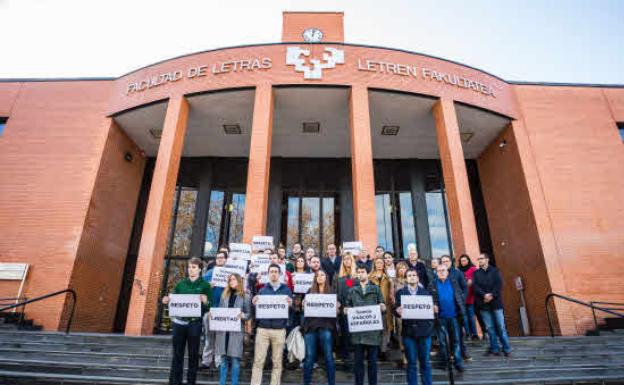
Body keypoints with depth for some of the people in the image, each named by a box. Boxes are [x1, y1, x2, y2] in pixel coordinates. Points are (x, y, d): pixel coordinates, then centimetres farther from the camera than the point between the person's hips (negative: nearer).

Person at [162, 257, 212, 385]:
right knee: (177, 353, 8)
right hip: (179, 322, 3)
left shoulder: (205, 285, -1)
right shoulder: (180, 284, 8)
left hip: (194, 323, -2)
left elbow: (209, 308, -3)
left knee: (193, 354, 6)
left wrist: (205, 301, -25)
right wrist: (167, 300, -7)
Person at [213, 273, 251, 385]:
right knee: (223, 359, 10)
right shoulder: (224, 295, 13)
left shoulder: (245, 297, 1)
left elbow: (249, 314, -1)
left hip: (237, 330, -3)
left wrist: (242, 315, -21)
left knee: (235, 359, 0)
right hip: (222, 330, 3)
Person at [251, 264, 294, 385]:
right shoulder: (262, 290, 8)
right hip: (262, 329, 0)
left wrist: (290, 304, -17)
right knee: (258, 361, 1)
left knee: (277, 362, 7)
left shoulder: (286, 290, 8)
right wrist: (254, 303, -15)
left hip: (279, 330, 0)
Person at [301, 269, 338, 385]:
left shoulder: (332, 291, 8)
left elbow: (337, 306, 7)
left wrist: (337, 307, -13)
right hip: (311, 325, 2)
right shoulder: (310, 291, 13)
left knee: (328, 356, 0)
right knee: (309, 356, 3)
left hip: (326, 326, -1)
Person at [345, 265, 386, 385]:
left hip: (372, 328, -1)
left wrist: (382, 307, -15)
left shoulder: (376, 288, 9)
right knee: (358, 360, 6)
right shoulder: (352, 290, 12)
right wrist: (346, 310, -10)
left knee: (372, 359, 6)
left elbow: (382, 305, 7)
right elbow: (348, 306, 12)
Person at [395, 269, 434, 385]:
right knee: (411, 362, 6)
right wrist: (397, 311, -21)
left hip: (424, 330, 1)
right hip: (408, 331, -1)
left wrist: (433, 309, -16)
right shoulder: (400, 292, 5)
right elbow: (396, 309, 1)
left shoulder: (425, 291, 9)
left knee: (425, 361, 8)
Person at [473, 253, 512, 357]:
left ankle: (507, 349, 9)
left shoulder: (495, 271, 8)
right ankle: (495, 349, 12)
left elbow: (499, 284, -3)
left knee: (501, 326, 0)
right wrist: (484, 295, -16)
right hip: (483, 303, 1)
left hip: (495, 301, -1)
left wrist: (492, 295, -15)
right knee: (490, 327, 4)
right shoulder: (476, 273, 11)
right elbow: (475, 286, -1)